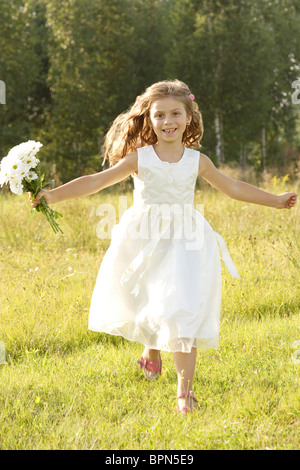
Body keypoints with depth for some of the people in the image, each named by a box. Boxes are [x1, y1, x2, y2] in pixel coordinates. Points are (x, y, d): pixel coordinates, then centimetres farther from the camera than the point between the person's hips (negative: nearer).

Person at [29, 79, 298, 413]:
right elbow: (97, 181, -5)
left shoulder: (197, 161, 3)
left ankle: (185, 389, -7)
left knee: (183, 313, -12)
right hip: (144, 245, 0)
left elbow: (233, 188, 15)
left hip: (184, 245, 0)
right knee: (144, 310, 14)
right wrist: (53, 195, -14)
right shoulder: (139, 159, -3)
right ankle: (152, 351, 48)